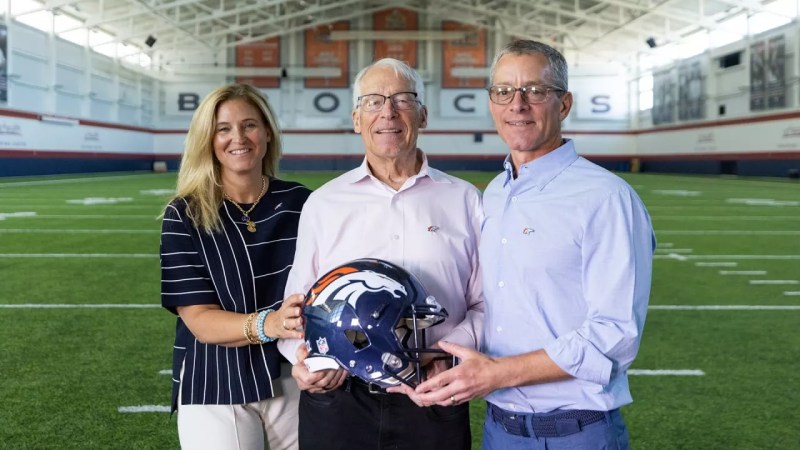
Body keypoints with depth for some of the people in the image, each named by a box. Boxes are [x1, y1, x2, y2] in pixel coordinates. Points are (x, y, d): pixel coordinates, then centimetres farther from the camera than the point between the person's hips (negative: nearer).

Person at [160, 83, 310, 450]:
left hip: (296, 380, 2)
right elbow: (199, 319, -13)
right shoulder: (184, 215, -6)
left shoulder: (301, 202, 0)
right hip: (216, 391, -2)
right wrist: (269, 323, -31)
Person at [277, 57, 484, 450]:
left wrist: (453, 350, -11)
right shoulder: (322, 204, 9)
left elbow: (484, 304, 5)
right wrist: (303, 356, -8)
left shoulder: (464, 201, 6)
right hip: (336, 400, 1)